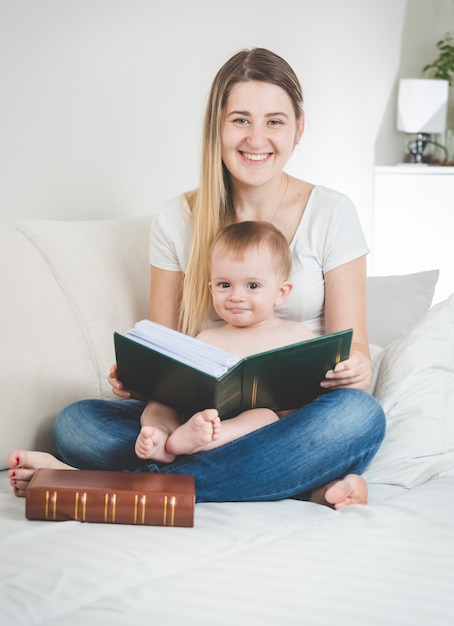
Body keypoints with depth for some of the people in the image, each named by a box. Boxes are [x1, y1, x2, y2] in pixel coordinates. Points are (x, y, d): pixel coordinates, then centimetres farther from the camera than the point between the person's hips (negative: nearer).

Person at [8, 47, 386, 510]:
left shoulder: (331, 214, 1)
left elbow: (352, 346, 1)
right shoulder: (177, 222, 6)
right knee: (74, 423, -23)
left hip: (296, 420, -1)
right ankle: (305, 486, -27)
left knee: (360, 414, -36)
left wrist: (354, 369, -24)